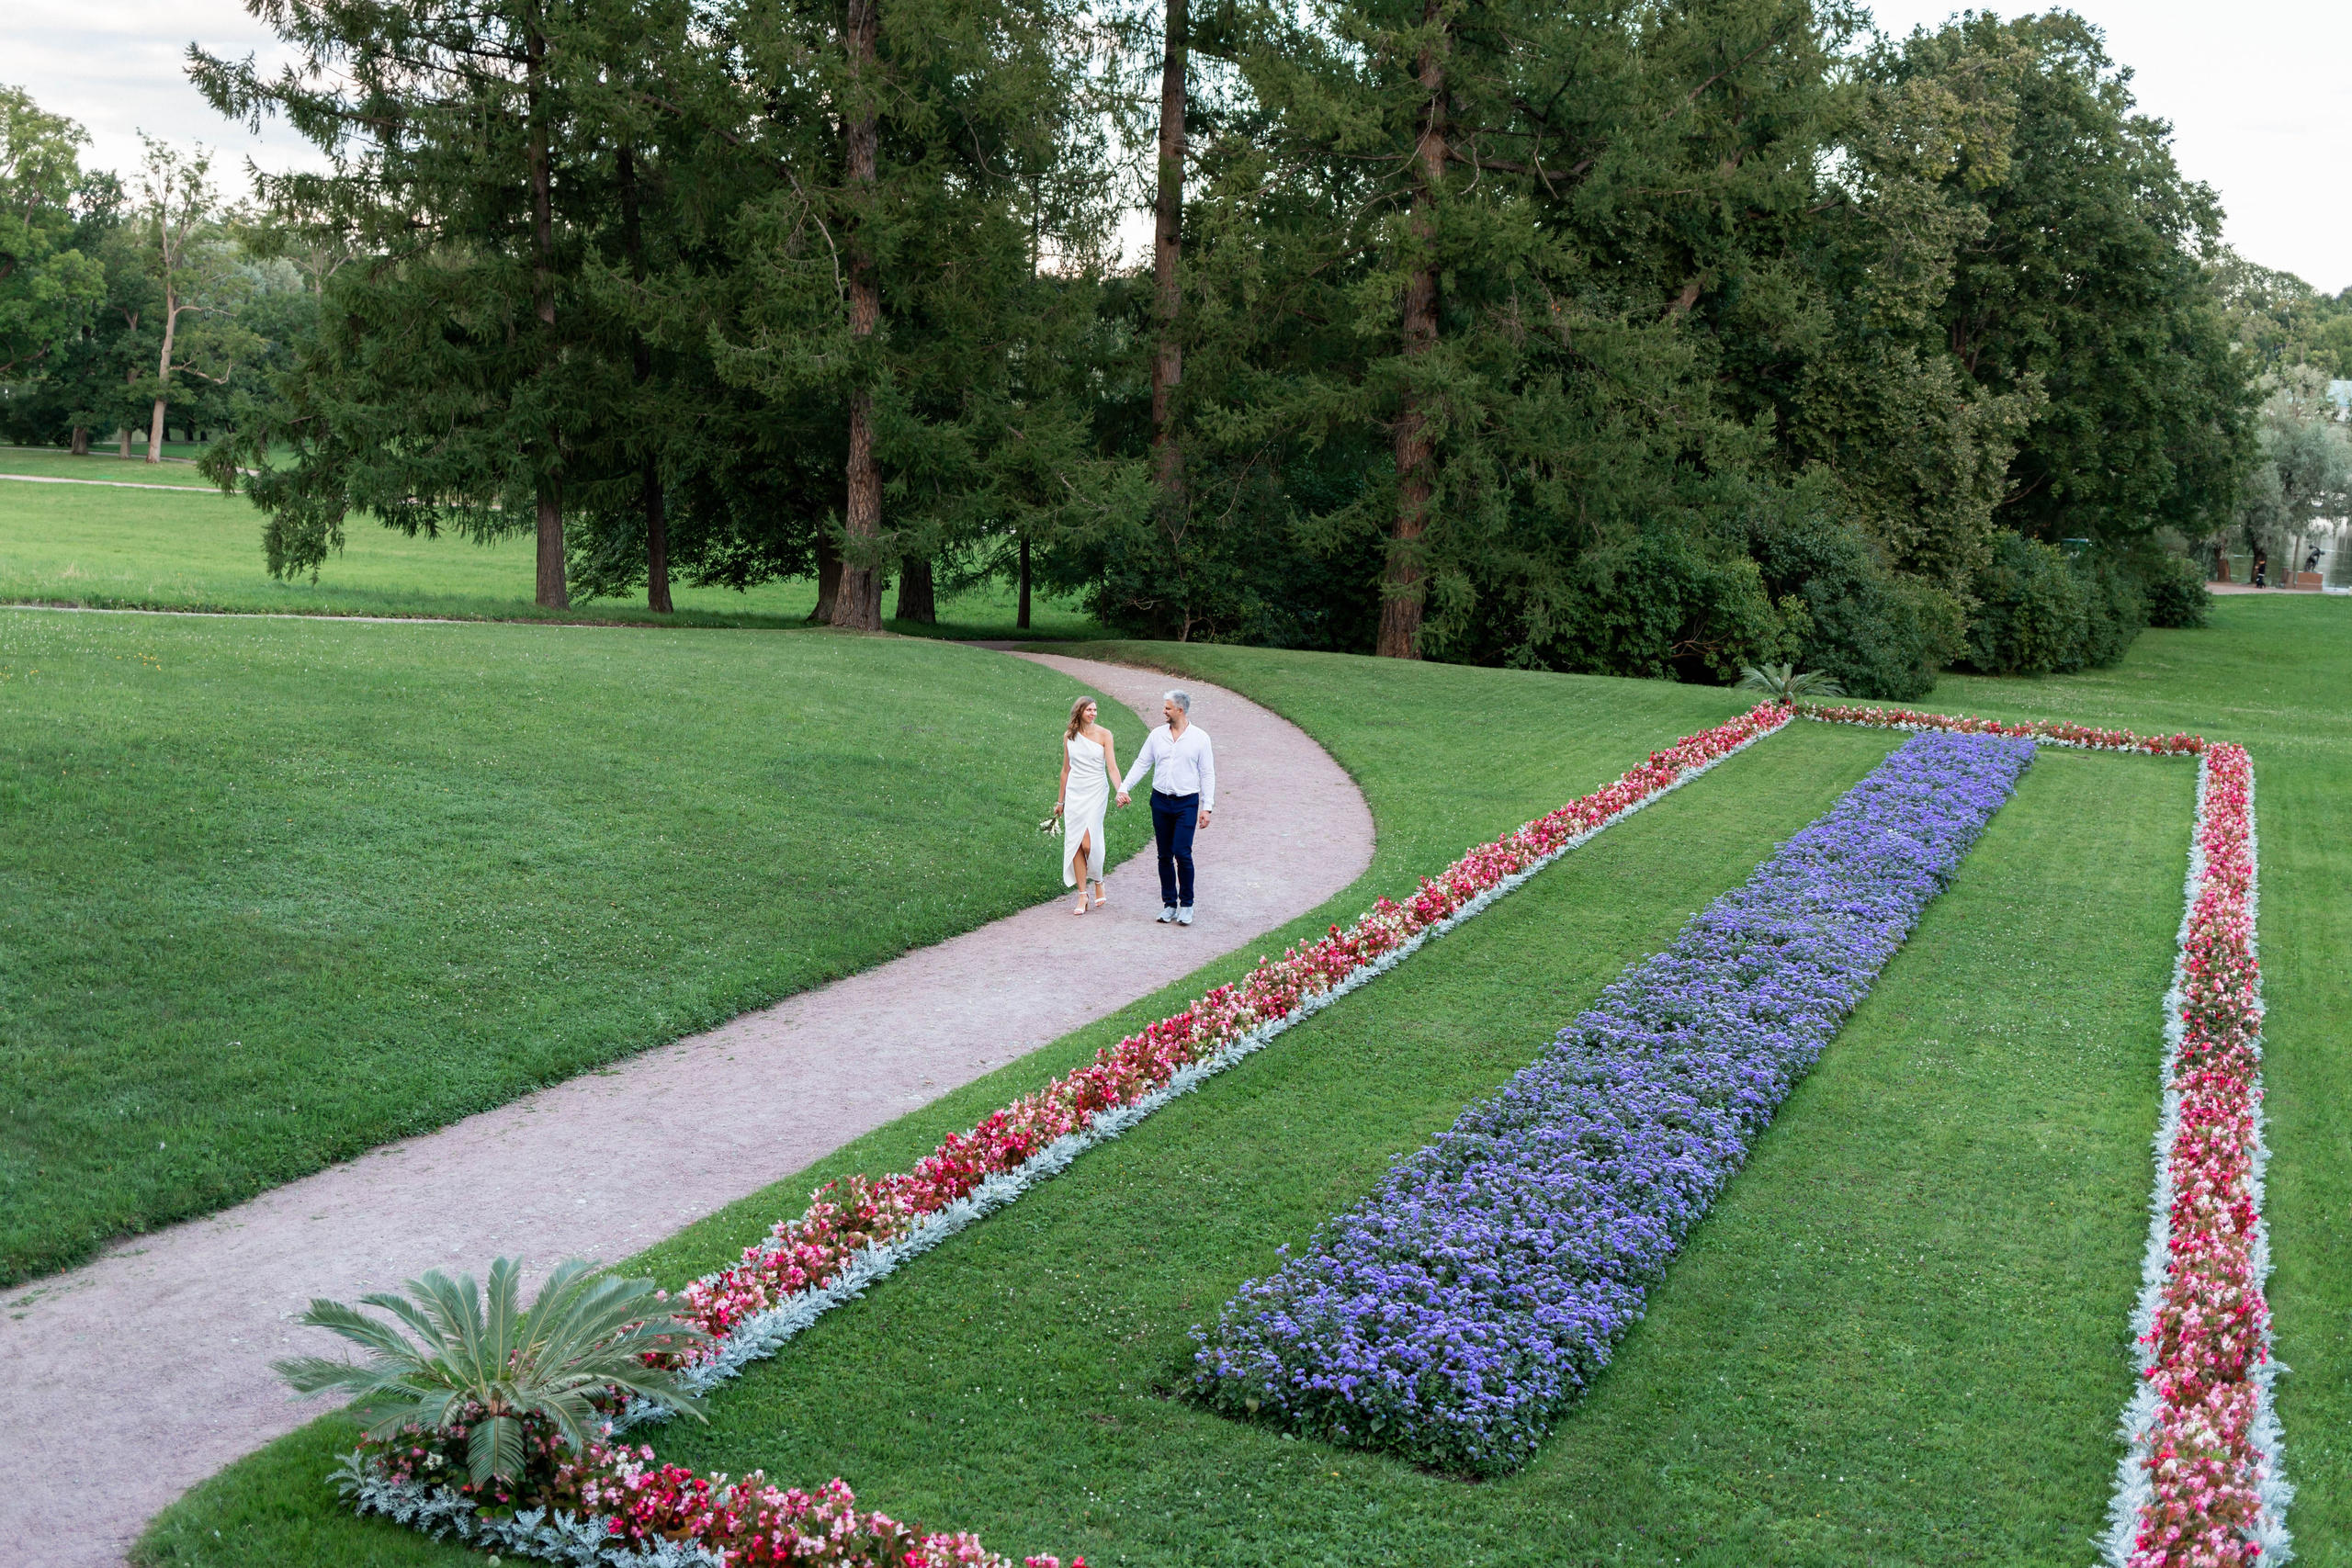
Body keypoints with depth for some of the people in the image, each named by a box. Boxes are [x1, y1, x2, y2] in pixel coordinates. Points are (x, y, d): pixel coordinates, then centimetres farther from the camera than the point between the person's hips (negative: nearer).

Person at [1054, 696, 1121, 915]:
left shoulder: (1103, 735, -3)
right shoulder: (1069, 736, 7)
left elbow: (1112, 766, -10)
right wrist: (1061, 800, 19)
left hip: (1096, 792, -3)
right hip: (1074, 794, 3)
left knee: (1088, 842, -12)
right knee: (1075, 843, -2)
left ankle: (1098, 884, 14)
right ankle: (1082, 896, 3)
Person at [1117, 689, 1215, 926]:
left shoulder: (1200, 737, -1)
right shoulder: (1157, 735, 7)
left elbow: (1207, 774, 0)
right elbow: (1141, 764, 11)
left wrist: (1207, 807, -6)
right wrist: (1123, 788, 0)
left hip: (1187, 803, -4)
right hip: (1160, 801, 4)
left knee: (1182, 853, -12)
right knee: (1165, 855, 6)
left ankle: (1186, 904, 1)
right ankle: (1169, 904, 14)